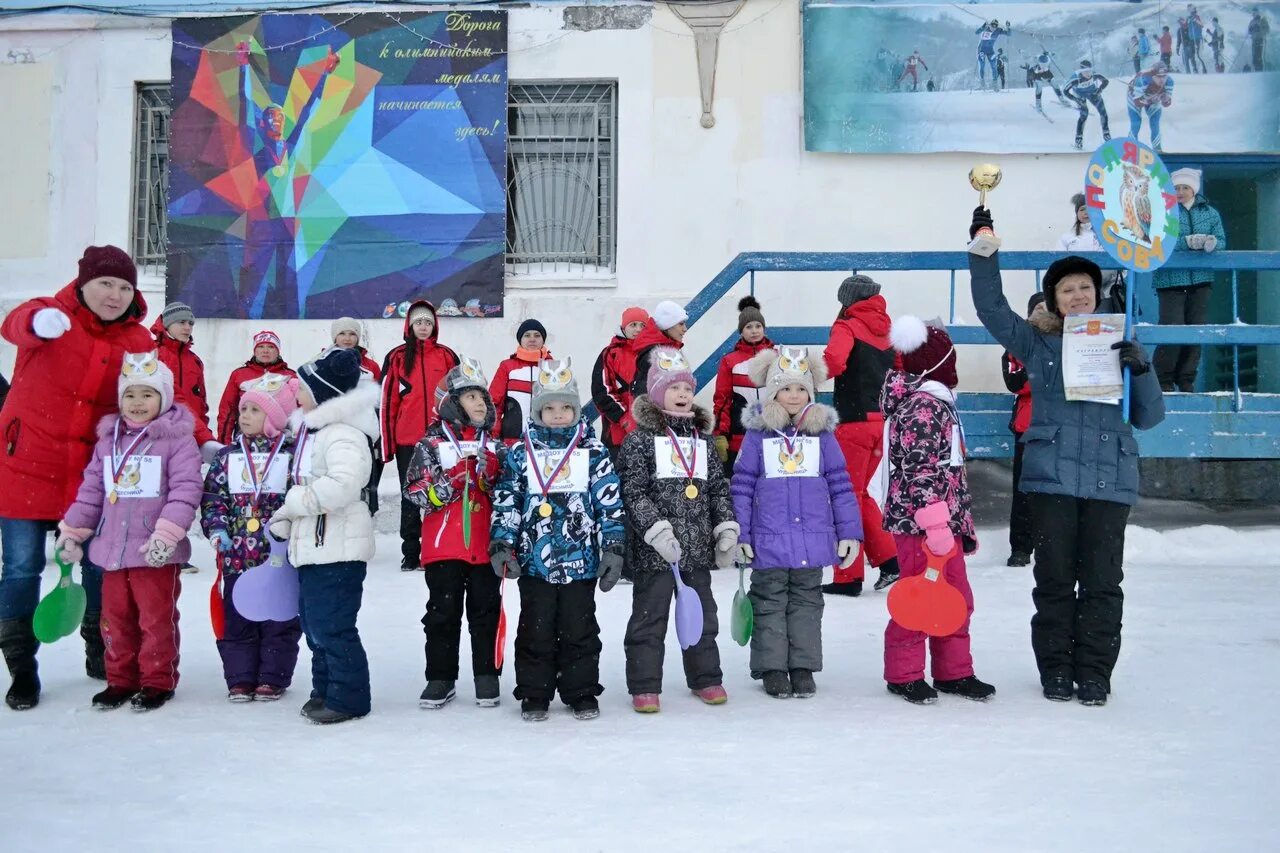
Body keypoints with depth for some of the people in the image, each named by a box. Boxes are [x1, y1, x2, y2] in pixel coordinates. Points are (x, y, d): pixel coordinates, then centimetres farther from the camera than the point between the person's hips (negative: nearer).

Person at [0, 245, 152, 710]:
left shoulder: (138, 341, 0)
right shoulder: (51, 312, -9)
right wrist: (38, 322, -57)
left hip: (93, 475, 3)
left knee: (100, 567, 9)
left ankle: (101, 654, 29)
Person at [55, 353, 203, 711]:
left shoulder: (177, 439, -8)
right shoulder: (108, 439, 11)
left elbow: (185, 489, -15)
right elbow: (91, 489, 14)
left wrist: (167, 533, -23)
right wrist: (72, 530, 11)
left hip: (155, 551, -6)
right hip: (112, 548, 6)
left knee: (156, 618, 3)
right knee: (115, 617, 14)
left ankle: (157, 681, 16)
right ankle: (120, 679, 28)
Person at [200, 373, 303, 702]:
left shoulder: (292, 454, -3)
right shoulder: (227, 456, 8)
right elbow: (212, 496, 8)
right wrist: (216, 528, -6)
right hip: (236, 555, 3)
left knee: (280, 619, 5)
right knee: (237, 620, 9)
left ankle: (273, 677, 17)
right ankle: (240, 678, 19)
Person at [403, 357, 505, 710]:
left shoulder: (492, 445, 11)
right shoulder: (432, 443, 0)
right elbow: (414, 491, -5)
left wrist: (491, 474, -9)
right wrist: (446, 484, -19)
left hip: (485, 545, 3)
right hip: (443, 545, -2)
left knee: (486, 611, 9)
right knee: (443, 612, 6)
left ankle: (487, 675, 21)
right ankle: (440, 678, 17)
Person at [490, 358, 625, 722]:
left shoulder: (593, 451, 2)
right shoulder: (521, 453, 4)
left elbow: (610, 501, 1)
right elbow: (505, 501, 5)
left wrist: (613, 548, -4)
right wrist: (502, 544, -3)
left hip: (581, 559, 0)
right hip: (533, 560, 1)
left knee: (579, 630, 8)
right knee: (536, 630, 8)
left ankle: (582, 692, 22)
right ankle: (534, 694, 20)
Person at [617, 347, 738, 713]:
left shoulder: (702, 439, 12)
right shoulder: (639, 440, -5)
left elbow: (719, 487, 15)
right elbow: (633, 492, -12)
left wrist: (727, 527, 5)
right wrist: (656, 529, -20)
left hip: (698, 546, 5)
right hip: (654, 550, -5)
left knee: (702, 614, 15)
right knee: (649, 617, 3)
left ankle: (706, 678, 30)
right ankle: (644, 686, 13)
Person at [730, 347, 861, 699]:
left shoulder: (822, 433, 4)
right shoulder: (757, 434, -1)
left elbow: (840, 485, 6)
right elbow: (741, 487, -1)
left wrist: (849, 532, 4)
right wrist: (740, 534, -4)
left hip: (813, 539, 2)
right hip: (769, 541, -2)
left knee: (806, 603, 12)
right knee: (770, 603, 7)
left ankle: (803, 667, 23)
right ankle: (772, 668, 18)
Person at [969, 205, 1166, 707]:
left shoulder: (1119, 345, 12)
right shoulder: (1037, 343, 9)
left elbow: (1149, 417, 10)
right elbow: (991, 307, -2)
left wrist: (1141, 369, -6)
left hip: (1109, 479, 1)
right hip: (1051, 476, -1)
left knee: (1102, 581, 3)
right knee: (1055, 579, 4)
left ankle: (1094, 673, 15)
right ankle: (1056, 670, 16)